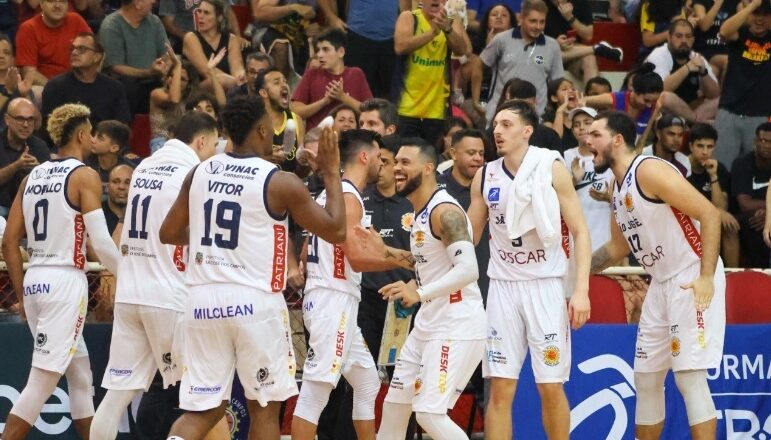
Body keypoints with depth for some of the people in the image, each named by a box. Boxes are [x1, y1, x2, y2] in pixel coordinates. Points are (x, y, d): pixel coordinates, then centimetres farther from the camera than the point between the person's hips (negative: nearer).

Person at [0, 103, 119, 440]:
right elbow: (101, 242, -13)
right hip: (65, 281, -8)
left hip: (34, 281, 8)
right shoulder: (84, 176, -7)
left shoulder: (32, 176, 12)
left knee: (80, 374, 18)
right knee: (42, 380, -8)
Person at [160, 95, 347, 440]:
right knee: (264, 406, 10)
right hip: (254, 301, -4)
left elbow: (168, 234, 15)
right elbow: (335, 231, -1)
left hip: (203, 298, 4)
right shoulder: (280, 183, -7)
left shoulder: (199, 173, 7)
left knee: (203, 408, 8)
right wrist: (332, 175, 10)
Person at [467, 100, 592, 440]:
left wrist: (582, 289, -14)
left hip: (545, 285, -3)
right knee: (500, 389, -2)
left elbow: (580, 232, -4)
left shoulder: (552, 169, -4)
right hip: (503, 286, 3)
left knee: (551, 386, 0)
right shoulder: (485, 177, 6)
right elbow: (467, 237, 16)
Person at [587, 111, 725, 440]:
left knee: (689, 376, -14)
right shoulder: (618, 187, 13)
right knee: (646, 378, 12)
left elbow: (709, 214, -21)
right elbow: (618, 247, 27)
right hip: (661, 284, 10)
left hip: (693, 282, -10)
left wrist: (706, 277, -27)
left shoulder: (650, 171, -16)